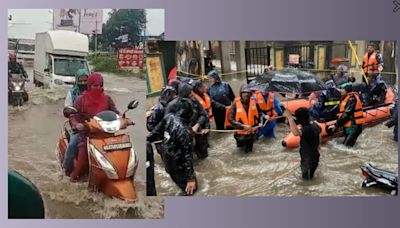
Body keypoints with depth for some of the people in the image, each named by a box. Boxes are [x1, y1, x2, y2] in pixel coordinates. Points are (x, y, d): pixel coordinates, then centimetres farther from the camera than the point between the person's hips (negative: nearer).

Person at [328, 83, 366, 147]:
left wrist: (336, 125, -15)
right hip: (349, 126, 10)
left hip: (353, 126, -10)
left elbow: (346, 114, -19)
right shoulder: (346, 98, 16)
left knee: (347, 146, -15)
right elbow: (341, 113, 18)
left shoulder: (352, 99, -14)